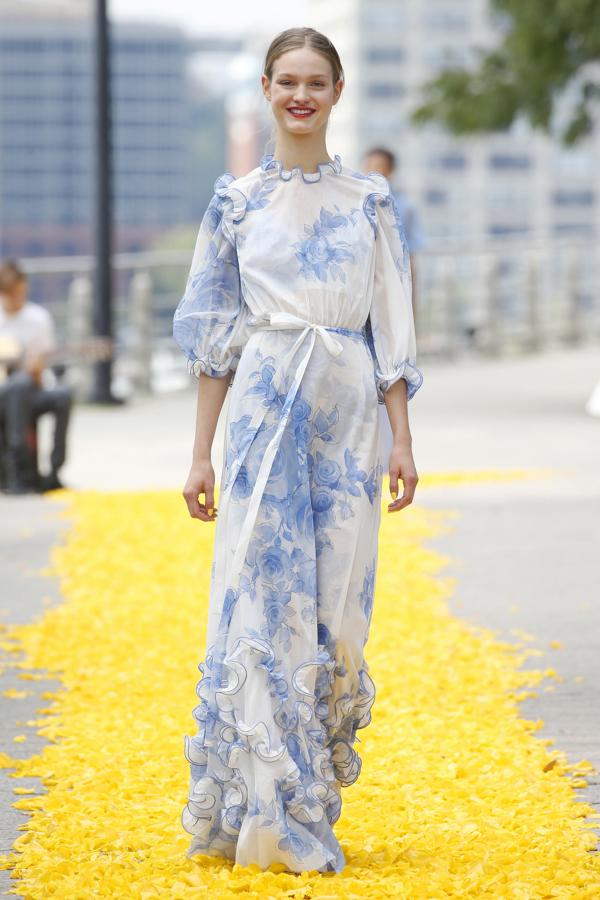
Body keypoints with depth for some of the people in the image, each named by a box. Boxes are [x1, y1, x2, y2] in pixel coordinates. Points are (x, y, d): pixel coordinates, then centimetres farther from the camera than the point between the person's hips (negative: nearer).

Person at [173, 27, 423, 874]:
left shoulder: (370, 199, 9)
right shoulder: (236, 199, 5)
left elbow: (390, 329, 9)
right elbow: (215, 335, 6)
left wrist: (403, 439, 2)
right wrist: (201, 453, 2)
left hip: (349, 408, 2)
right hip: (265, 408, -1)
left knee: (337, 603, 1)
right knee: (264, 597, -7)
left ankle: (310, 810, 12)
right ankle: (263, 812, -4)